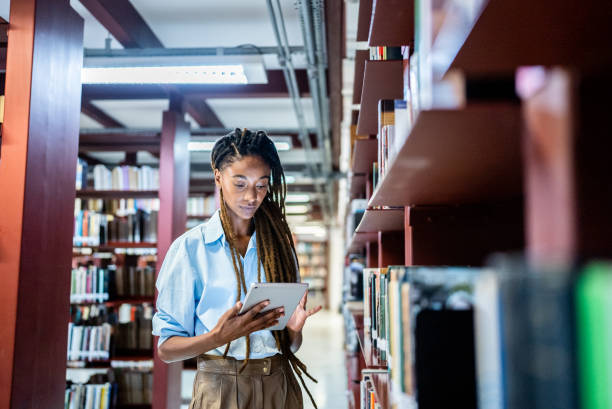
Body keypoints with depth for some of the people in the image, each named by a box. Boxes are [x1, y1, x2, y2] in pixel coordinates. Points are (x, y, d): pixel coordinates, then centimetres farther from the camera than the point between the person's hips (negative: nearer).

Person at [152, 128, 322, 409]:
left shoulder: (278, 244, 6)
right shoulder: (189, 248, -5)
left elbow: (291, 345, 9)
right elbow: (166, 349, -7)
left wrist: (294, 328, -13)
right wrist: (219, 336, -24)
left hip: (279, 386, 3)